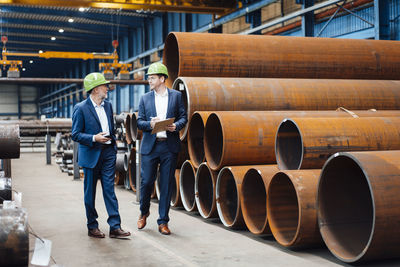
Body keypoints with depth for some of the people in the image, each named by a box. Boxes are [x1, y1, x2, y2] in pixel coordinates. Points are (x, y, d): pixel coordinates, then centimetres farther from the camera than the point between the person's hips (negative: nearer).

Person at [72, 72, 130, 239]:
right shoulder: (81, 108, -8)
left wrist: (113, 147, 15)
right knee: (90, 192, 6)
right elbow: (75, 134, -8)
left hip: (108, 153, 5)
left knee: (109, 190, 1)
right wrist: (94, 138, -20)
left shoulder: (108, 105, 11)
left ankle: (115, 227, 1)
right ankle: (92, 227, 17)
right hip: (91, 155, -4)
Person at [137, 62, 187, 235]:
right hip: (150, 145, 1)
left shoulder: (176, 96, 6)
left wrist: (176, 126, -13)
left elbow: (183, 117, 7)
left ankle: (163, 222, 11)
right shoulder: (145, 98, 9)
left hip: (169, 146, -1)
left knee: (166, 184, 2)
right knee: (146, 181, 0)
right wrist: (150, 124, -14)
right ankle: (144, 212, 28)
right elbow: (139, 122, 7)